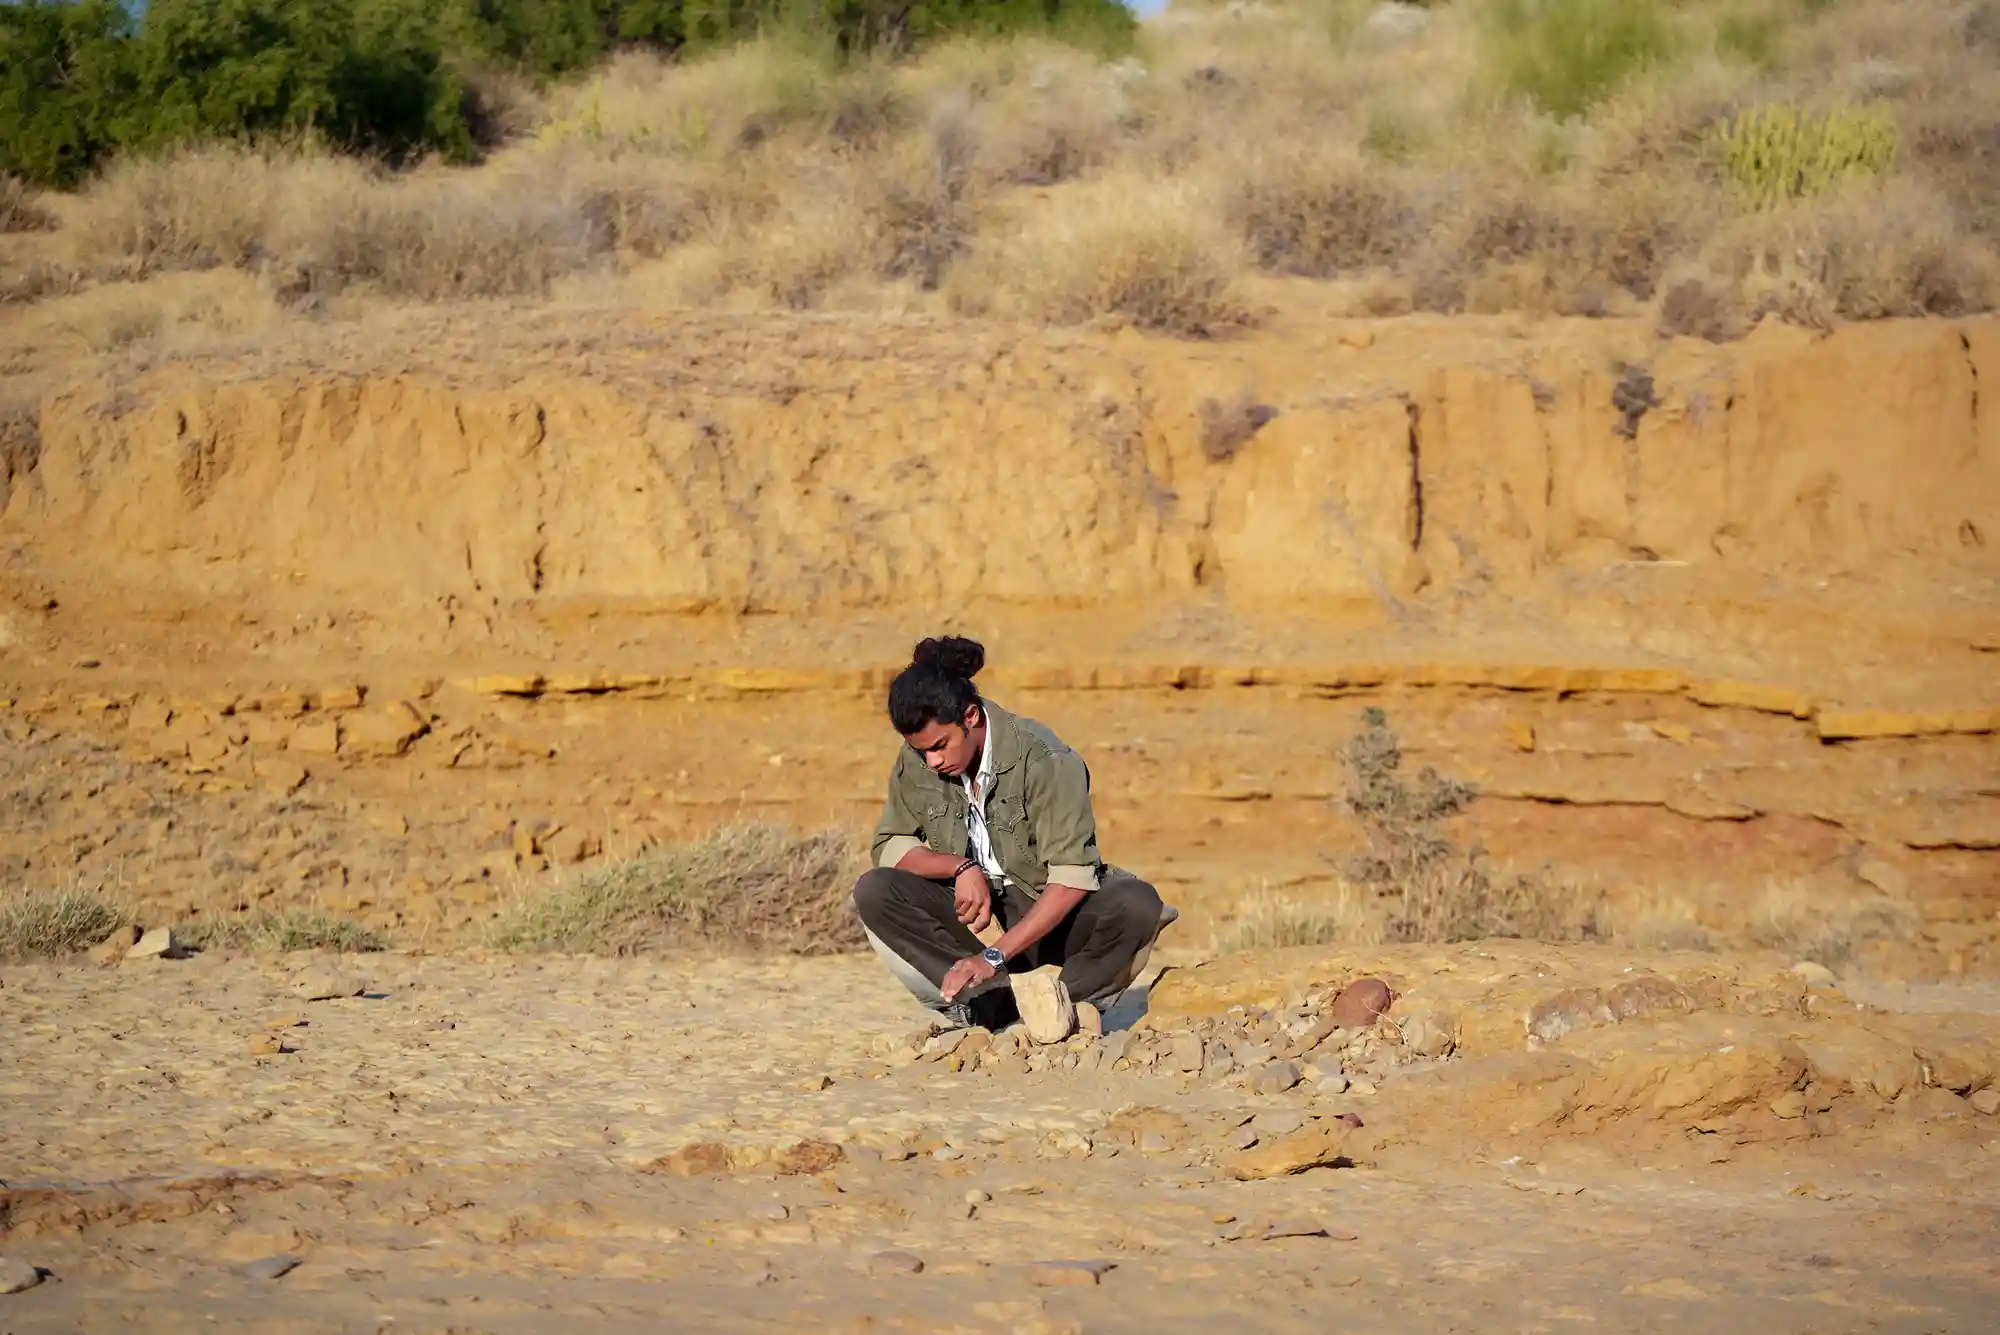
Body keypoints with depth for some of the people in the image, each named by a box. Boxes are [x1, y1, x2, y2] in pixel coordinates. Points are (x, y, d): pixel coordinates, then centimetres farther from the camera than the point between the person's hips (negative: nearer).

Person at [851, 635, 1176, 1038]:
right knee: (873, 892, -23)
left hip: (1051, 917, -4)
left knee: (1138, 903, -32)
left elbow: (1072, 878, -22)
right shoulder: (914, 761, -3)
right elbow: (889, 848, 3)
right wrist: (959, 867, -18)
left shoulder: (1043, 761, -18)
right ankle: (1010, 992, -35)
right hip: (975, 916, 4)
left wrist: (994, 957, -31)